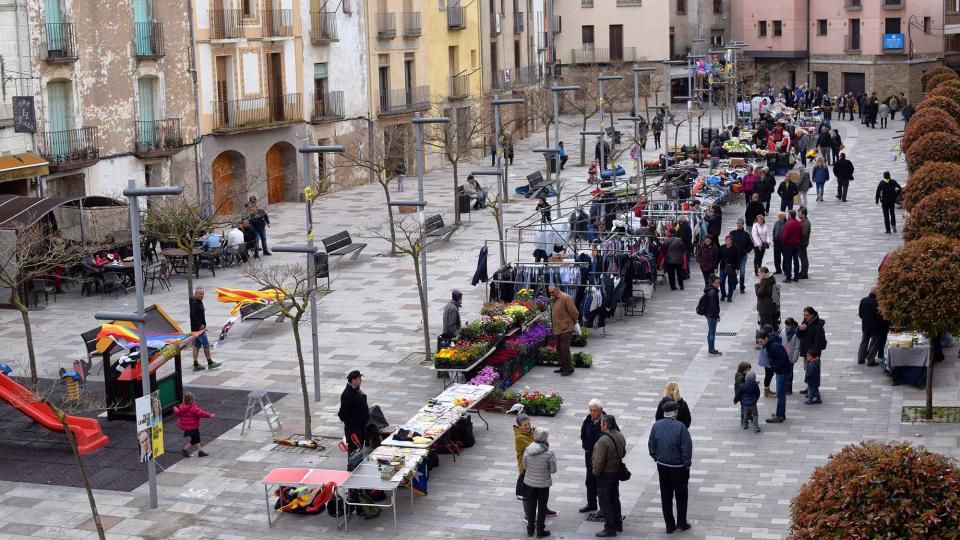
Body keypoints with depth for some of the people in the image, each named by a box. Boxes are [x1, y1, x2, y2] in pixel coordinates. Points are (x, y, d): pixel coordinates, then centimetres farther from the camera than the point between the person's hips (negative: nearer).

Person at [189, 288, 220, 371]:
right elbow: (193, 315, -24)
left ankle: (196, 365, 12)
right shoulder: (194, 303, -16)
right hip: (198, 328, -10)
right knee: (206, 344, -4)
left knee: (196, 346, 10)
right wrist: (200, 325, -23)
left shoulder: (199, 302, 15)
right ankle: (210, 363, 3)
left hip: (198, 328, 10)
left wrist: (203, 325, 16)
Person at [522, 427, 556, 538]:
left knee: (531, 505, 18)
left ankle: (530, 529, 29)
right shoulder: (549, 453, -21)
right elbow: (553, 470, -13)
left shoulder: (527, 450, -12)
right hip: (543, 483, -3)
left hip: (529, 482, 3)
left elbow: (524, 466, 1)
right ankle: (540, 531, 21)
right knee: (542, 507, 12)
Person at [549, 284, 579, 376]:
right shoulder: (552, 299, 13)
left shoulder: (566, 298, -15)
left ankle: (569, 369, -1)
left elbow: (574, 312, -14)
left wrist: (574, 322, -1)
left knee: (564, 349, -8)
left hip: (565, 328, -9)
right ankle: (563, 367, 24)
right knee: (559, 349, 14)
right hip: (557, 329, 9)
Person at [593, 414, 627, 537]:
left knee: (605, 502, 2)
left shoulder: (603, 440, -28)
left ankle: (610, 528, 6)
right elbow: (623, 453, 13)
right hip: (617, 472, 8)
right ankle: (618, 524, 31)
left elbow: (599, 460, -26)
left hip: (605, 475, -8)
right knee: (615, 499, 21)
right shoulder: (620, 436, 0)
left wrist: (595, 472, -11)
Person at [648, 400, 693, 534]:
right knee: (681, 495, 14)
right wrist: (687, 465, -5)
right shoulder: (680, 427, -19)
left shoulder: (656, 426, -7)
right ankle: (681, 523, 22)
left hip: (662, 466, 4)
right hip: (678, 467, -3)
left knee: (665, 496, 12)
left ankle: (669, 525, 18)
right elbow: (687, 448, -16)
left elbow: (651, 446, 1)